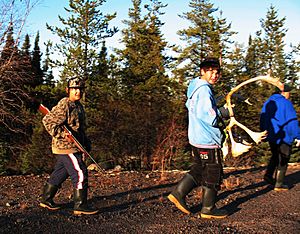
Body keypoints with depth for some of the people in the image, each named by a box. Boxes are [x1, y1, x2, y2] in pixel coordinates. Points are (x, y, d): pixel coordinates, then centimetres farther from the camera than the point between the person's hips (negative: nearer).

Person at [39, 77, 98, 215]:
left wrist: (86, 143, 18)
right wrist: (62, 135, -24)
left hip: (74, 146, 10)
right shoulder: (64, 105, -14)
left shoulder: (78, 106, 16)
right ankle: (80, 206, -4)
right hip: (66, 147, -10)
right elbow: (48, 121, -19)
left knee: (60, 173, 16)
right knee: (80, 173, -10)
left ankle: (46, 199, 29)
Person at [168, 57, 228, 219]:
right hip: (208, 140, -9)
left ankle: (178, 193, 17)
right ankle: (208, 209, 13)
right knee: (213, 173, 3)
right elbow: (210, 117, -28)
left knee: (198, 169, 20)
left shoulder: (195, 88, 12)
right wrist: (222, 113, -8)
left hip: (196, 138, 9)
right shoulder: (204, 90, -19)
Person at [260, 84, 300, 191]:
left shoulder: (267, 103, 10)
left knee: (275, 156, 24)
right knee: (283, 160, 3)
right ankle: (279, 184, 6)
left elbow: (262, 121, 17)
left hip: (271, 137, 7)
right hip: (284, 137, -7)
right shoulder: (285, 103, -13)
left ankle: (268, 175, 7)